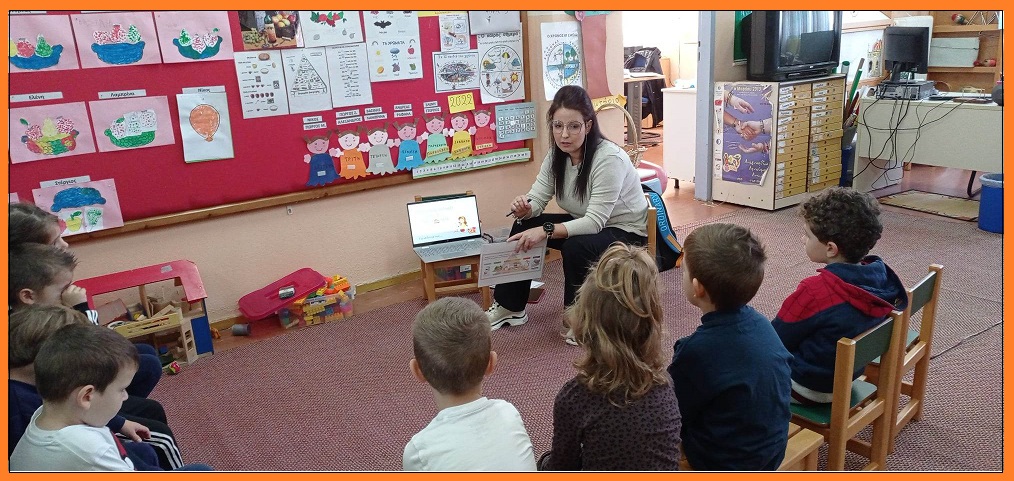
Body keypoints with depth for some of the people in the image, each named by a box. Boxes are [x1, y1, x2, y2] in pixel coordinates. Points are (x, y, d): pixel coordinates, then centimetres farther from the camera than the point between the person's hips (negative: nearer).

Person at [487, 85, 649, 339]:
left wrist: (546, 231, -41)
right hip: (586, 224, 7)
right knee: (524, 227, -7)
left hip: (627, 232, -7)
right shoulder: (557, 155, -7)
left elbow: (595, 222, -32)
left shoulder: (609, 159, -28)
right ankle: (509, 307, 6)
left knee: (575, 246, -34)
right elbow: (537, 200, -8)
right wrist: (523, 208, -32)